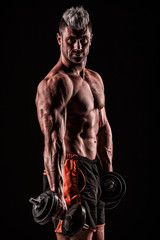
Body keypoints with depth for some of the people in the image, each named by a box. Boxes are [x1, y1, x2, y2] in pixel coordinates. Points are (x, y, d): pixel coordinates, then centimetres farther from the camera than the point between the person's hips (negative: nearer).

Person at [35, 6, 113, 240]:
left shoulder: (95, 79, 15)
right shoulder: (55, 83, -15)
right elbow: (53, 142, -24)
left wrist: (108, 173, 21)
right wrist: (56, 194, -31)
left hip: (93, 170, 9)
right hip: (69, 171, -9)